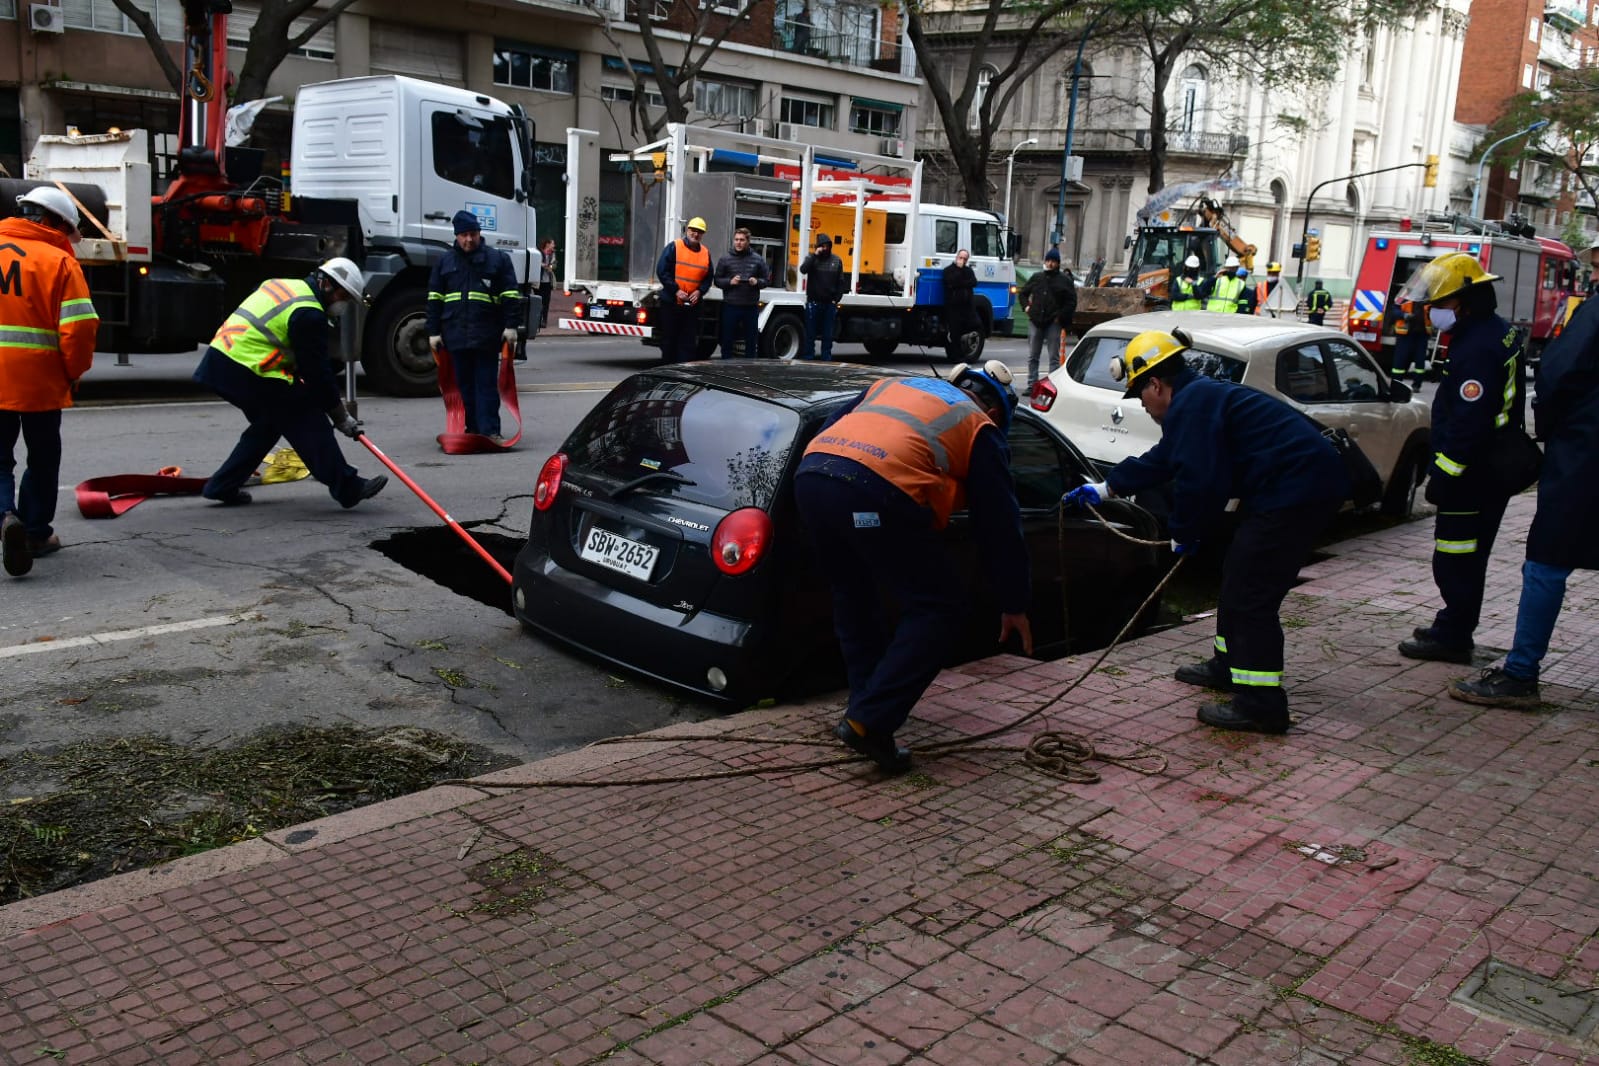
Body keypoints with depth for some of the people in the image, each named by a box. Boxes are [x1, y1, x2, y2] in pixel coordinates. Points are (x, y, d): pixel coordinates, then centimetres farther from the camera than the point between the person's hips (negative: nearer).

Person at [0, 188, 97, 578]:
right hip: (40, 381, -3)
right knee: (42, 459, 15)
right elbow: (79, 326, -16)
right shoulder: (58, 261, -9)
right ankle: (36, 534, 21)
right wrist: (74, 372, 0)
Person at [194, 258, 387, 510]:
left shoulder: (284, 285, 17)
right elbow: (317, 371, -11)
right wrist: (341, 417, -2)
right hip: (246, 372, -9)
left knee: (268, 423, 23)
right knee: (308, 421, -4)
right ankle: (347, 488, -4)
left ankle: (222, 487, 26)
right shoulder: (309, 314, -12)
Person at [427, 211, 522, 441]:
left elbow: (510, 296, 2)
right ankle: (473, 428, 14)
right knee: (465, 384, 7)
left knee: (487, 384, -4)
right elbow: (434, 299, 13)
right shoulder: (444, 261, 14)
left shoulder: (498, 259, 6)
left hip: (487, 335, -3)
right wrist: (434, 331, 7)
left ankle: (490, 430, -6)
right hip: (456, 333, 3)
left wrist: (511, 326, -7)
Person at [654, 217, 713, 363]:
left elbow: (708, 278, 13)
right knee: (669, 339, 4)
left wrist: (699, 292, -7)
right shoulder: (674, 247, -4)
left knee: (689, 342, 3)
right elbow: (661, 271, -8)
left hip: (693, 304, 4)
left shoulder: (706, 253, 10)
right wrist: (676, 290, -15)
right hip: (671, 302, -4)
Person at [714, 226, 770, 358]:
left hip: (751, 307, 1)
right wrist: (730, 281, -13)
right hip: (730, 306, -1)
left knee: (752, 341, 8)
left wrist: (757, 282, -10)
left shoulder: (758, 259, 6)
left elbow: (767, 280, 10)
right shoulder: (725, 259, 4)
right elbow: (717, 281, 6)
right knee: (727, 340, 3)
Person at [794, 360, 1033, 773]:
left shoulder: (893, 385, 36)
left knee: (853, 597, 27)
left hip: (810, 474, 6)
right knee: (938, 609, 8)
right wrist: (1013, 604, 29)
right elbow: (1000, 524, 22)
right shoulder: (981, 429, 22)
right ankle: (869, 722, 0)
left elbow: (827, 430, 31)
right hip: (878, 493, -6)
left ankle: (866, 705, 28)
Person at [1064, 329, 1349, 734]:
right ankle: (1230, 664, 37)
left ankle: (1260, 704, -5)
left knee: (1250, 594, -8)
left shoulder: (1191, 406, -14)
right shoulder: (1200, 396, 21)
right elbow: (1159, 462, 33)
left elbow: (1199, 481, -21)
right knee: (1238, 578, 22)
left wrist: (1184, 533, -3)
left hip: (1295, 491, -11)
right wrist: (1103, 488, 42)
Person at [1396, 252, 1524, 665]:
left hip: (1473, 476, -11)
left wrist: (1443, 474, -20)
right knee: (1466, 557, 19)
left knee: (1456, 559, -3)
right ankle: (1454, 627, 30)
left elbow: (1468, 424, -26)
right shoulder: (1499, 333, 13)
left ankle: (1451, 637, 4)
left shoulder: (1477, 349, -22)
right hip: (1491, 469, 11)